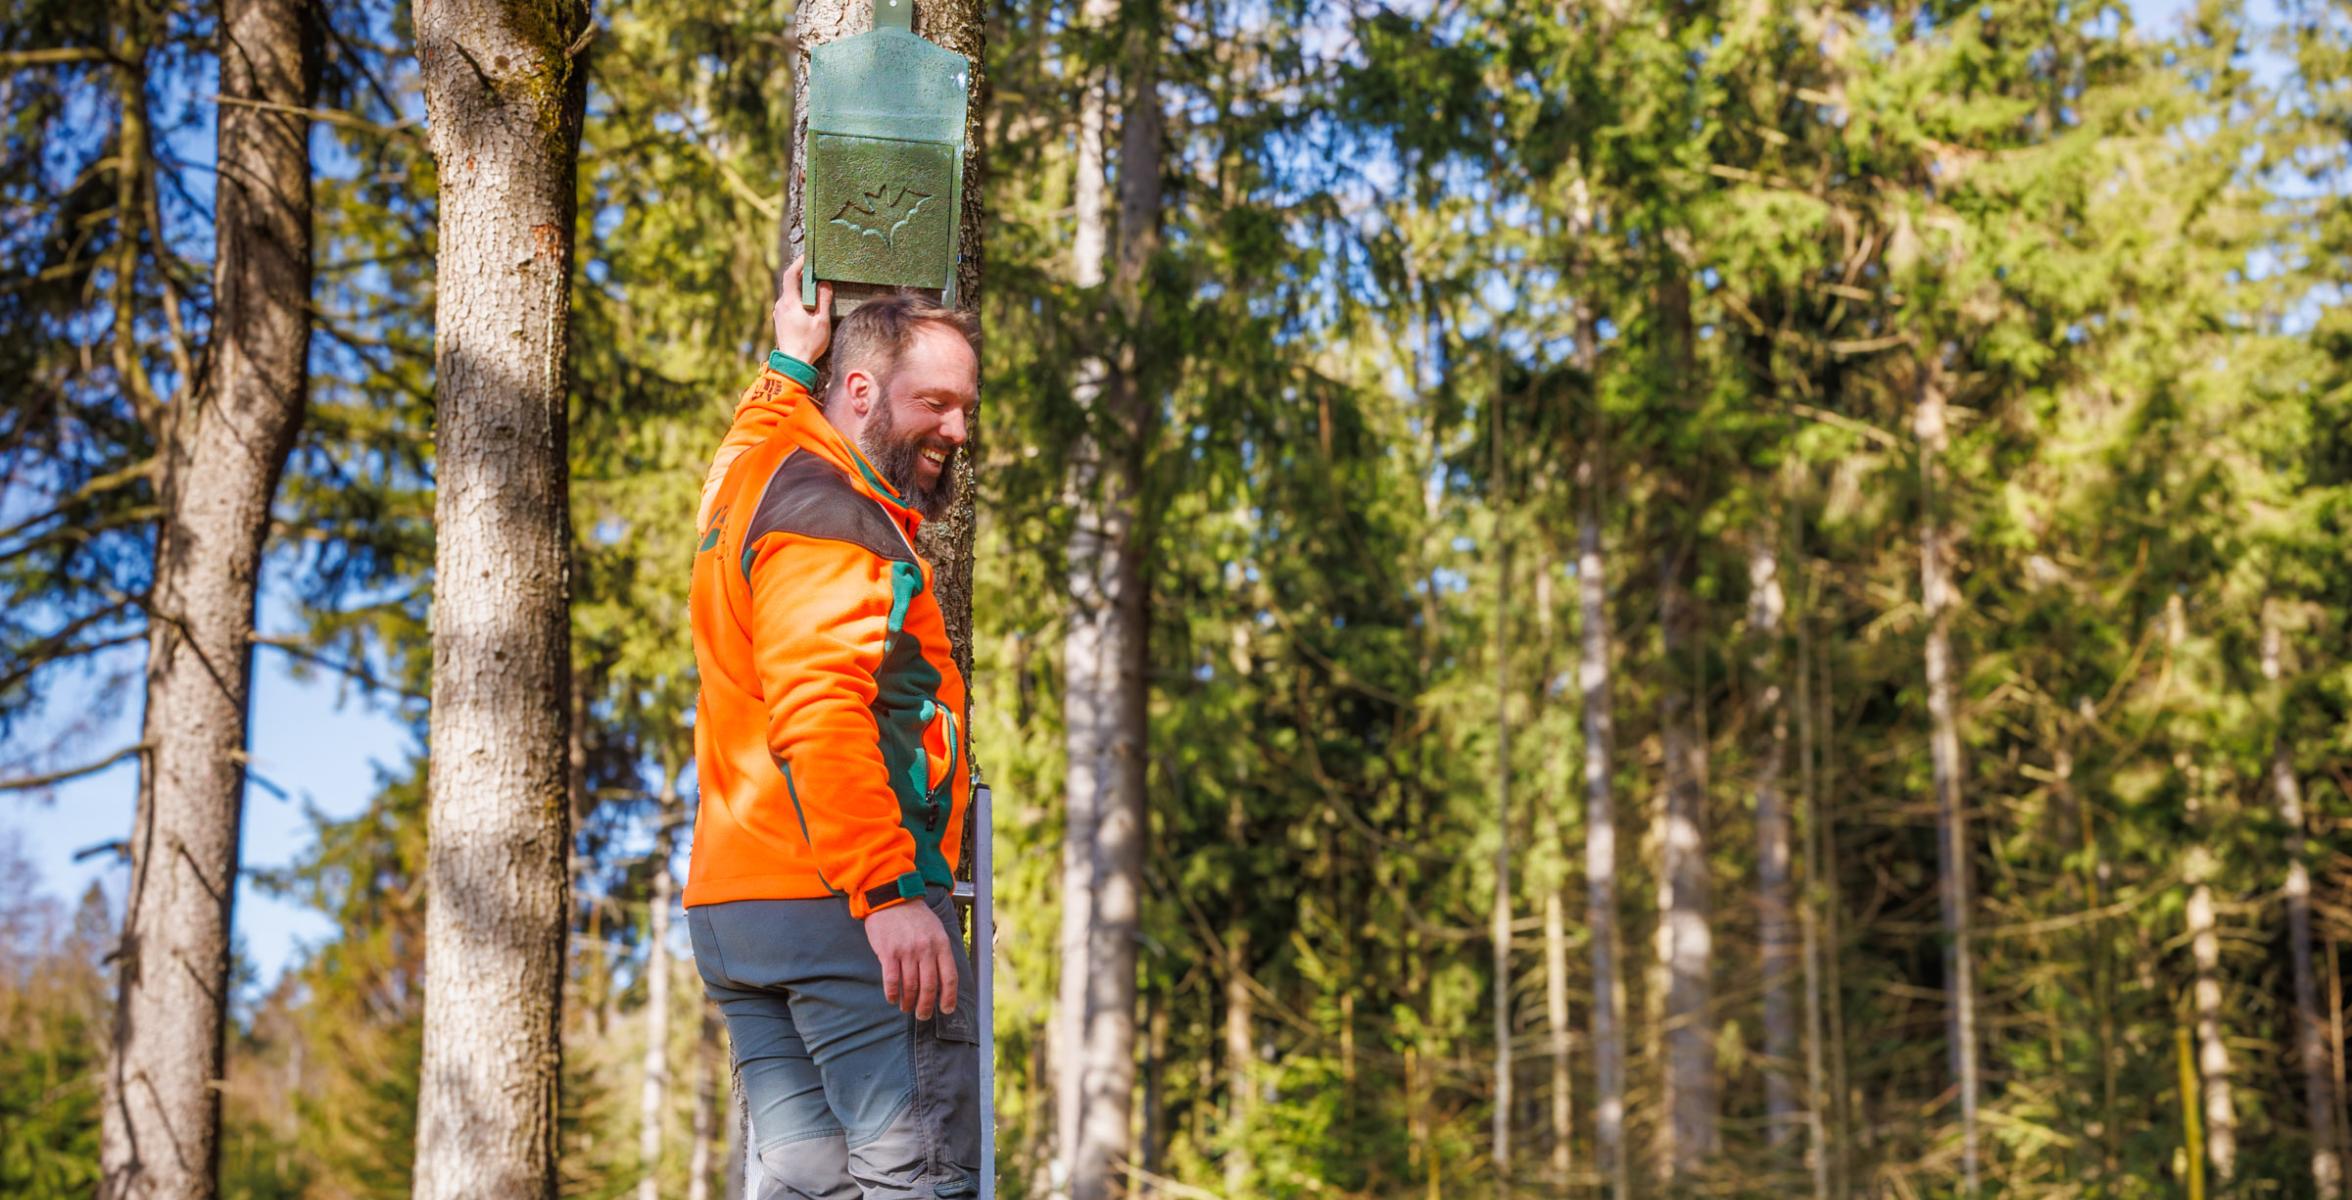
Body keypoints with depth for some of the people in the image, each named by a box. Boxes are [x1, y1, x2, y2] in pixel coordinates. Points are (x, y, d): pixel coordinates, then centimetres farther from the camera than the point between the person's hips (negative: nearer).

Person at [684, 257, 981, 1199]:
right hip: (835, 905, -10)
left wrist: (793, 359, 55)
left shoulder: (756, 467, 21)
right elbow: (819, 707, -22)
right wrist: (886, 891, -26)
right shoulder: (829, 503, -9)